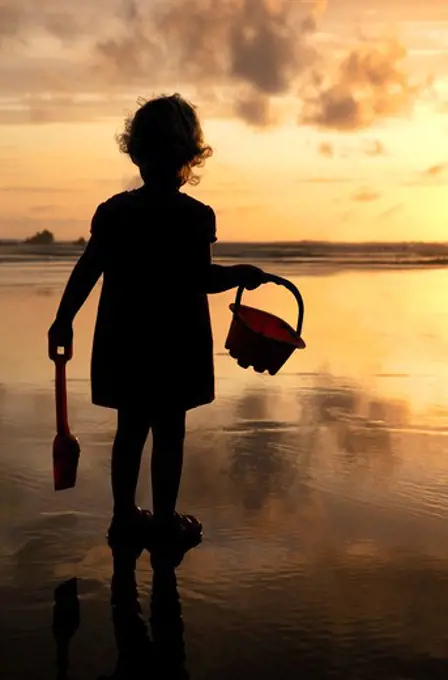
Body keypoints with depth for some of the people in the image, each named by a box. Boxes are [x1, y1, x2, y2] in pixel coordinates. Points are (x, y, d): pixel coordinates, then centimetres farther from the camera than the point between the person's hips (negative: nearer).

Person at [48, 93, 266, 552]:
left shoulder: (113, 210, 2)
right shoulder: (194, 216, -11)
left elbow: (86, 271, 0)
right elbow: (203, 279, -16)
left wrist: (64, 320, 9)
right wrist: (242, 275, 2)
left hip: (124, 343, 5)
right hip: (176, 345, -4)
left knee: (131, 428, 14)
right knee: (169, 431, 5)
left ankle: (125, 515, 22)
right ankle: (165, 519, 13)